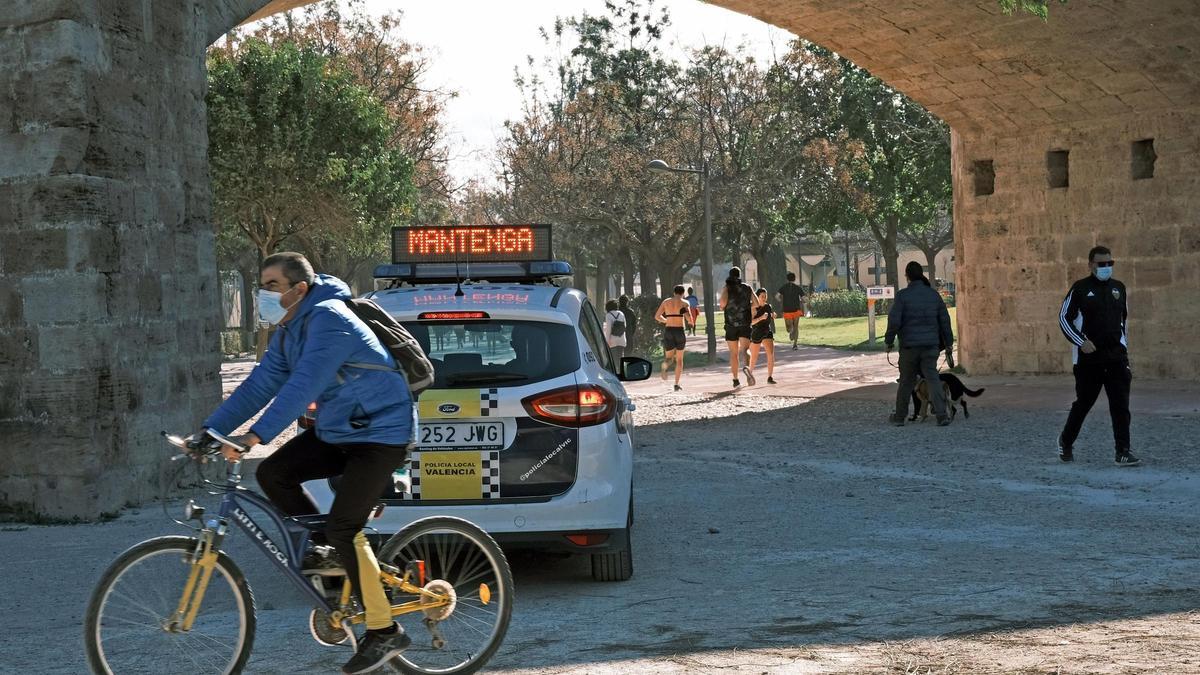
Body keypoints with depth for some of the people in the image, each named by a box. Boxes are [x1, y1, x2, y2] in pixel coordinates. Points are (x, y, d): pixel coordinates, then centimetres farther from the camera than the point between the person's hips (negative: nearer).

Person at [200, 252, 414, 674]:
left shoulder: (328, 319, -23)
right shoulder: (288, 333, 8)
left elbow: (303, 385, -33)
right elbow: (259, 386, 5)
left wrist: (255, 436, -39)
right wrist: (210, 431, -4)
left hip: (381, 433, -9)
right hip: (337, 430, 9)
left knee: (343, 528, -17)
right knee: (272, 473, -5)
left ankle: (384, 632, -5)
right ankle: (330, 553, 12)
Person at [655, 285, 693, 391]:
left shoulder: (666, 302, 8)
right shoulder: (684, 303, -1)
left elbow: (657, 316, 9)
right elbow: (690, 320, -10)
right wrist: (690, 321, 13)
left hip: (668, 331, 2)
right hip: (680, 331, -2)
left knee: (669, 357, 10)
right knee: (679, 359, 14)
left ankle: (665, 365, -28)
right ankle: (676, 384, 8)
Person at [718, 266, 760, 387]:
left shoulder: (727, 288, -1)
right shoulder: (747, 288, 6)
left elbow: (723, 302, -18)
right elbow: (756, 303, 3)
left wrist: (722, 306, 4)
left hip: (731, 324, 0)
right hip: (745, 324, 0)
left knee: (733, 353, 10)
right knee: (745, 349, -8)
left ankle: (735, 380, 12)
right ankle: (746, 366, -40)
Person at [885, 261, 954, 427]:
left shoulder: (902, 296, -8)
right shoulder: (934, 295, 5)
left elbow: (894, 321, -13)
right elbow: (945, 321, 8)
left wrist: (889, 341, 1)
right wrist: (948, 344, 15)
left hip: (909, 345, -2)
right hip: (931, 345, 2)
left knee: (906, 381, 10)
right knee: (933, 379, 0)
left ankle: (899, 416, 20)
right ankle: (941, 415, -14)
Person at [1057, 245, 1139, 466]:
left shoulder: (1118, 288, 11)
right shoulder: (1080, 288, -3)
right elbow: (1064, 318, -3)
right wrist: (1081, 342, -14)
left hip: (1116, 356, 3)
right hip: (1088, 357, -3)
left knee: (1121, 405, -7)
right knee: (1083, 403, 8)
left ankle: (1123, 452, -9)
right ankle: (1066, 442, 31)